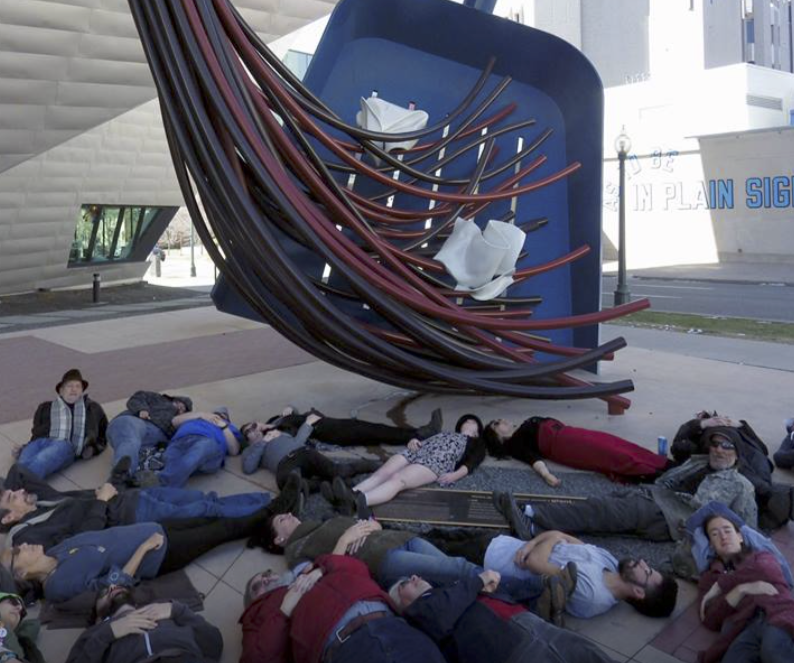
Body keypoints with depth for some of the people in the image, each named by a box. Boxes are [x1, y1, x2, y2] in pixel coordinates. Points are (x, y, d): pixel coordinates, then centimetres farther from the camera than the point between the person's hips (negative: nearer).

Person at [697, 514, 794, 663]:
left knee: (773, 650, -39)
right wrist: (741, 589, 1)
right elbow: (710, 620, 12)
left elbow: (764, 570, 4)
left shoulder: (761, 556, 31)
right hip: (743, 627, 0)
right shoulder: (709, 577, 30)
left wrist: (720, 586, 10)